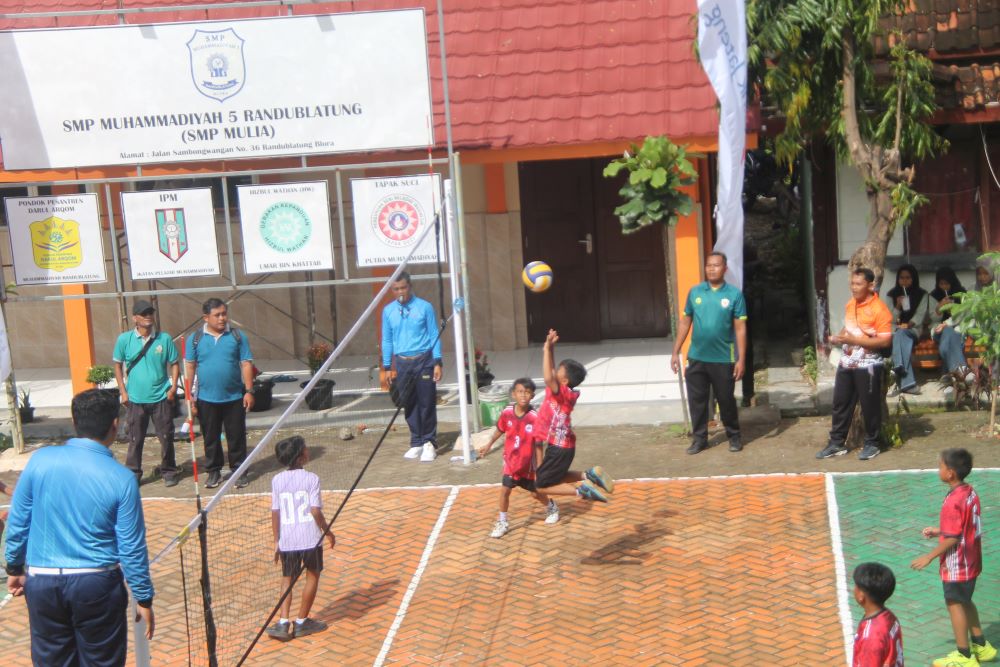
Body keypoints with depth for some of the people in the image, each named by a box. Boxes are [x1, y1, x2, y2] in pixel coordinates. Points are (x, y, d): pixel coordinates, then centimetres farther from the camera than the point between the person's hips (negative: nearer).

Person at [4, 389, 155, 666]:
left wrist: (14, 568, 17)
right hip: (97, 584, -2)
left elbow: (17, 522, 2)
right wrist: (144, 599, 3)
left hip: (42, 581, 2)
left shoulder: (40, 460, -6)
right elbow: (132, 548, -8)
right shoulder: (121, 478, -12)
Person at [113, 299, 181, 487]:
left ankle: (168, 472, 20)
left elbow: (174, 364, 5)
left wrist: (173, 386, -7)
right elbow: (118, 365, 7)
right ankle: (133, 474, 16)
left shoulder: (164, 338, -3)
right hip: (135, 399, 0)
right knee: (135, 439, 6)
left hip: (161, 398, 0)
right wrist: (123, 392, 1)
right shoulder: (124, 339, -3)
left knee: (166, 438, 6)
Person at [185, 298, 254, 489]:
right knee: (211, 437, 11)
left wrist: (249, 391, -5)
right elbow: (189, 367, 2)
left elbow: (246, 364, 1)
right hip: (206, 399, 0)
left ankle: (238, 471, 17)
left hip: (234, 397, 0)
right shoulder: (195, 339, 0)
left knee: (237, 437, 5)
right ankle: (214, 471, 24)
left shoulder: (238, 336, 0)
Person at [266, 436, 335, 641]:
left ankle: (283, 623, 1)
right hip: (310, 537, -3)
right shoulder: (311, 478, -10)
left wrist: (277, 541, 11)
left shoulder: (277, 480, 1)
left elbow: (275, 513, 2)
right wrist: (327, 532, 1)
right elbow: (315, 511, -13)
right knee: (312, 575, 15)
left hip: (287, 539, 3)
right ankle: (302, 622, 19)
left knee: (287, 578, 15)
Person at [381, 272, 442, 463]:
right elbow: (387, 340, 11)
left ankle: (429, 443, 6)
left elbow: (434, 335, 0)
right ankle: (416, 443, 15)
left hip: (424, 361, -3)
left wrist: (437, 363, -5)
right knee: (409, 405, 6)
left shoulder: (424, 307, -3)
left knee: (427, 403, -2)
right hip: (402, 363, 3)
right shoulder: (388, 311, 5)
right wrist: (387, 367, 9)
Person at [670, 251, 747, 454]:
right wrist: (676, 352, 7)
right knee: (696, 400, 7)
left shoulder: (734, 295, -6)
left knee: (726, 400, 7)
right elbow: (685, 323, 9)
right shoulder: (695, 292, 4)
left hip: (723, 359, -3)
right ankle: (699, 438, 18)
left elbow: (740, 329, -6)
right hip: (696, 357, 3)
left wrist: (741, 359, -10)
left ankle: (734, 437, 23)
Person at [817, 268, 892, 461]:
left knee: (869, 405, 4)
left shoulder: (879, 309, -17)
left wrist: (854, 340, -25)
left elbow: (885, 341, -21)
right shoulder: (850, 304, 8)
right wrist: (838, 337, 2)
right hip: (846, 363, 7)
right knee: (840, 402, 11)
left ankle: (872, 444, 18)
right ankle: (837, 443, 20)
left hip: (867, 365, -7)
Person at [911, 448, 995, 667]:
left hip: (956, 565, -9)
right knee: (965, 602, 23)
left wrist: (929, 557, -16)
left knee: (955, 605, 5)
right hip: (971, 562, 9)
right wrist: (939, 531, 15)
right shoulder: (970, 493, 1)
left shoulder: (953, 502, -27)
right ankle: (981, 646, 34)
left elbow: (952, 538, -24)